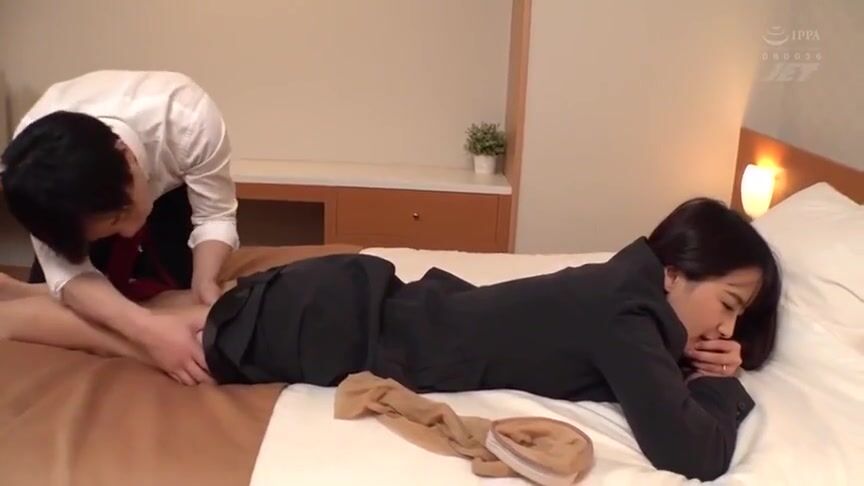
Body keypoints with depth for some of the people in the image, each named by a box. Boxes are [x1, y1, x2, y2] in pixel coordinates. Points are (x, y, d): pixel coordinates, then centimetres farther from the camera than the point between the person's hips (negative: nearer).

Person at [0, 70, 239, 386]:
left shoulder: (188, 118, -43)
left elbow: (216, 216, -30)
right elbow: (65, 274, -40)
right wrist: (144, 329, -58)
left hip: (171, 188, 0)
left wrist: (203, 280, -48)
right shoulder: (33, 165, -38)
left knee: (170, 296, -15)